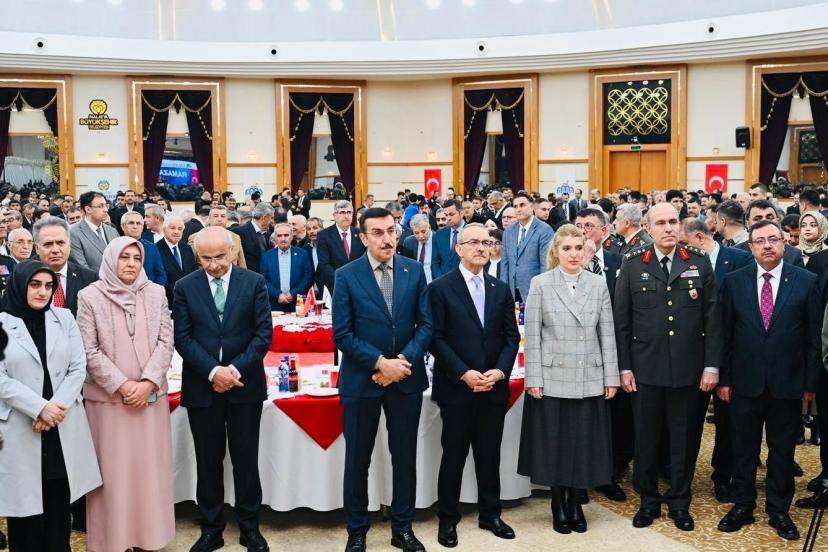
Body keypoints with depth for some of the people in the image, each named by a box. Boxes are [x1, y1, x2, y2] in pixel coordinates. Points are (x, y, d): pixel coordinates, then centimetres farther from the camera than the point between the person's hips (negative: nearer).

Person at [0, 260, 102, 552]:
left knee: (59, 502, 10)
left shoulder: (64, 318, 7)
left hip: (63, 424, 3)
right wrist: (39, 408, -16)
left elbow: (78, 368, 2)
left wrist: (57, 407, -10)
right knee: (26, 501, 5)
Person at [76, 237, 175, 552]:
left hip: (150, 394, 2)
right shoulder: (90, 296, -3)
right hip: (108, 396, -2)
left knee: (150, 466, 8)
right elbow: (89, 350, -6)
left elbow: (166, 341, 1)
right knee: (113, 469, 4)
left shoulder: (156, 293, 4)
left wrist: (148, 382, -11)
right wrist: (121, 385, -12)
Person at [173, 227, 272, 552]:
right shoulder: (185, 287, 1)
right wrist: (212, 371, -15)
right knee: (208, 462, 9)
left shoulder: (254, 282, -1)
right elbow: (182, 338, -3)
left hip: (245, 385, -1)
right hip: (201, 387, 1)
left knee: (246, 460, 7)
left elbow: (263, 333, -4)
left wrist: (236, 369, -14)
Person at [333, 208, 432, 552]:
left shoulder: (414, 271, 1)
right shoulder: (347, 276, -6)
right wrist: (380, 362, -17)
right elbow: (342, 333, -10)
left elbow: (426, 324, 0)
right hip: (361, 380, -2)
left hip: (406, 378, 2)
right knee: (357, 459, 9)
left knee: (405, 456, 11)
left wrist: (404, 360, -14)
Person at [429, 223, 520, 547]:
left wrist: (500, 370, -8)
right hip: (457, 387, -4)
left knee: (490, 454, 12)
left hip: (494, 387, 4)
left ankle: (490, 514, 26)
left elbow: (511, 335, 7)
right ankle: (448, 519, 18)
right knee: (454, 455, 5)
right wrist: (464, 373, -16)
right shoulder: (440, 287, -4)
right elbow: (436, 337, -9)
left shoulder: (501, 289, 10)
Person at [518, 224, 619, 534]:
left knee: (584, 443, 7)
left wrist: (611, 377, 2)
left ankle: (576, 503, 23)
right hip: (552, 378, -2)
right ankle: (558, 505, 22)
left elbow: (607, 334, 5)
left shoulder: (598, 284, 5)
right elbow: (532, 335, -4)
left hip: (589, 379, 2)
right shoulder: (540, 284, -2)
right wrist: (534, 378, -8)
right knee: (555, 444, 6)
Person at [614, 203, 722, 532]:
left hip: (688, 369, 1)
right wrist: (624, 367, -3)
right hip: (645, 369, 0)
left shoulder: (699, 263, 2)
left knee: (684, 439, 10)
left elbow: (712, 318, 2)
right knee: (646, 438, 10)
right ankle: (649, 500, 26)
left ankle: (679, 502, 26)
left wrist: (712, 365, -3)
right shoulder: (632, 265, 0)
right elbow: (621, 321, 1)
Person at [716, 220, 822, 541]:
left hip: (787, 383, -1)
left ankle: (779, 511, 27)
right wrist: (724, 379, 0)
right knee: (743, 449, 12)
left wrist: (810, 383, -2)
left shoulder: (806, 282, -3)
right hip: (745, 382, 1)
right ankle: (742, 507, 27)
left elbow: (813, 337, -1)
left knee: (783, 451, 11)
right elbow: (725, 334, 2)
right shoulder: (734, 281, 0)